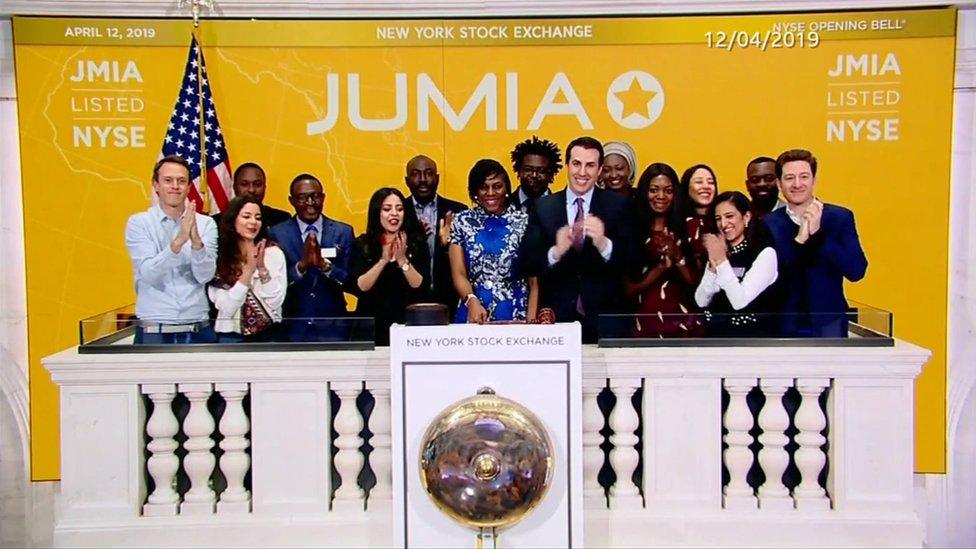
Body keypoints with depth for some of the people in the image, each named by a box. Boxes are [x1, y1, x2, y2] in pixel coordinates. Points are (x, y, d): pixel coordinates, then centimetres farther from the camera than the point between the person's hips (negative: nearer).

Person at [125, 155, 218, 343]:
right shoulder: (139, 223, 0)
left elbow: (205, 275, -7)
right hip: (154, 331, -1)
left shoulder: (206, 224, 3)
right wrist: (178, 241, -27)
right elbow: (148, 273, -13)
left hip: (198, 330, 2)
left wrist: (196, 241, -25)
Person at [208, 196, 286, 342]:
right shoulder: (218, 257, -5)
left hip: (268, 334, 1)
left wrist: (262, 268, -19)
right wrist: (249, 269, -18)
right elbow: (226, 308, -12)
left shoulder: (274, 253, -3)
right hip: (231, 336, -1)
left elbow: (275, 302, -8)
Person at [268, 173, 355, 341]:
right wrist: (302, 264, -22)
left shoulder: (343, 232, 1)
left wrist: (324, 264, -20)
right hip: (292, 328, -1)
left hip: (332, 328, 1)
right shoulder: (277, 234, -2)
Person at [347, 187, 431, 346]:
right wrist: (383, 260, -20)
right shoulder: (361, 245, 0)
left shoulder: (417, 244, 1)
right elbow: (359, 288, -11)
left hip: (408, 324, 1)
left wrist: (403, 260, -20)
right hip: (372, 326, 0)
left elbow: (421, 287, -8)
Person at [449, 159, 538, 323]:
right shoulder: (462, 222, 4)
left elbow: (534, 279, 1)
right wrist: (472, 300, -20)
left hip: (517, 315, -1)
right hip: (473, 315, 1)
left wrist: (531, 317, -11)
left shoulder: (524, 222, 1)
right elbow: (459, 274, -1)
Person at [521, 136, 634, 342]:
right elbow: (529, 264, -3)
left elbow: (630, 263, -8)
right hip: (556, 317, 1)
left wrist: (603, 244, -28)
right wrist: (555, 252, -24)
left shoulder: (618, 206, 0)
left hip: (605, 317, 0)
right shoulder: (542, 207, 3)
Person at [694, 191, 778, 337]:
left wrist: (722, 261, -17)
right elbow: (701, 301, 1)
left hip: (749, 336, -5)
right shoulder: (720, 252, 11)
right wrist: (714, 265, -10)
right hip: (715, 333, 5)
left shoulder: (765, 253, -6)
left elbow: (740, 301, -17)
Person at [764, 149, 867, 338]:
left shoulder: (840, 217, -2)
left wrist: (818, 233, -21)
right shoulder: (769, 224, -1)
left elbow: (857, 271, -12)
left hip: (828, 324, -1)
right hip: (783, 327, 1)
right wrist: (798, 240, -22)